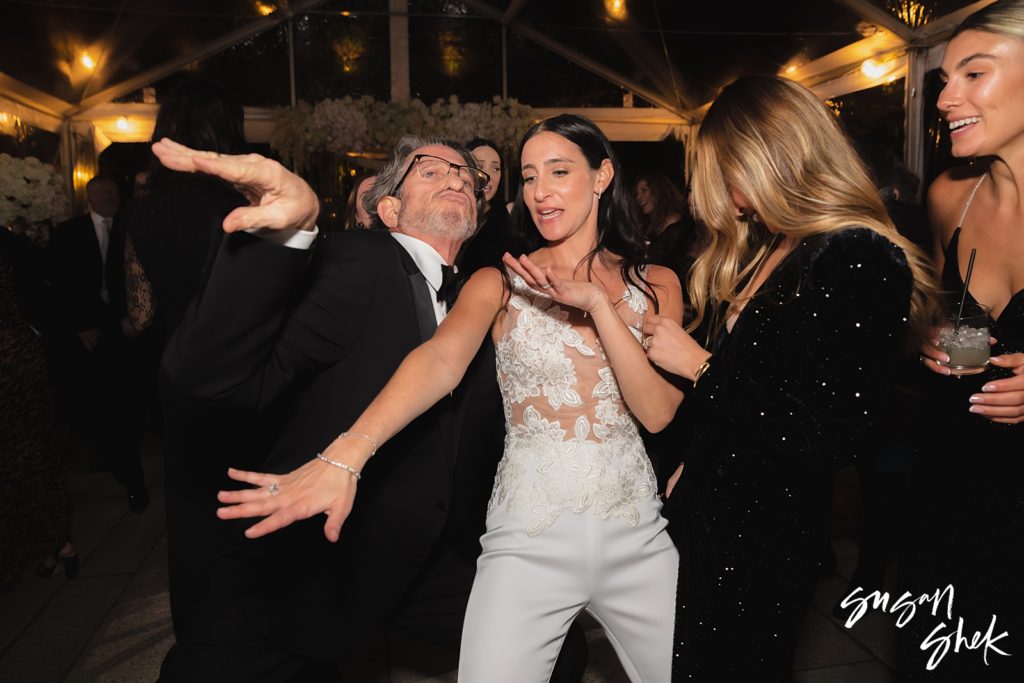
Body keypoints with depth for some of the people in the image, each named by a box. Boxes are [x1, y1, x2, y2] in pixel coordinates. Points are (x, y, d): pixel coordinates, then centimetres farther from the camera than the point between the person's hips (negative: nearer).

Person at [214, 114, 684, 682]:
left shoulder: (655, 285, 4)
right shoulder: (497, 284, -2)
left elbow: (658, 412, -7)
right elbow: (438, 361, -22)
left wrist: (596, 302, -19)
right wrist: (344, 456, -39)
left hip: (637, 536, 3)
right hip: (528, 540, -2)